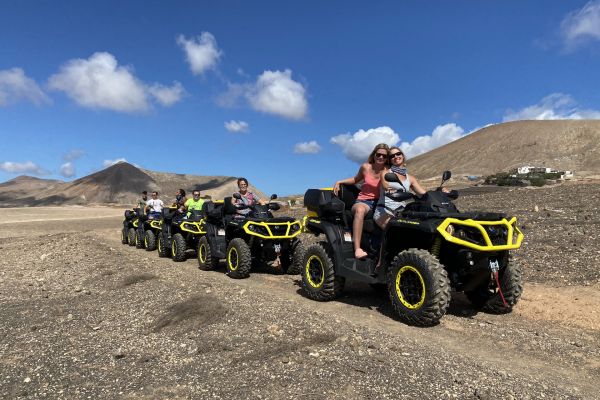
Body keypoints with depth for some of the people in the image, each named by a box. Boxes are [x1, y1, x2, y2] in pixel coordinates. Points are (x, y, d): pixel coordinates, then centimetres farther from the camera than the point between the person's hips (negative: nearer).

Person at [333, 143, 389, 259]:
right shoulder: (366, 167, 6)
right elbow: (356, 180, 22)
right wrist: (339, 182, 12)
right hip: (363, 201, -2)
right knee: (360, 210, -39)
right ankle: (357, 249, -48)